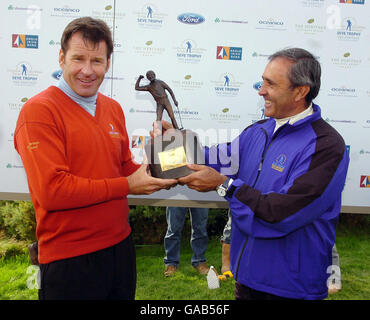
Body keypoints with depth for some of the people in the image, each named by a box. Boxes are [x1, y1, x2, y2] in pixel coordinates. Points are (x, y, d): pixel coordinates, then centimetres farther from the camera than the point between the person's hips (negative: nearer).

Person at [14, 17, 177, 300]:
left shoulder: (113, 109, 7)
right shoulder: (39, 111, -15)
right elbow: (51, 190, -22)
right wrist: (127, 186, -18)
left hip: (120, 245, 7)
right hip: (69, 260, -7)